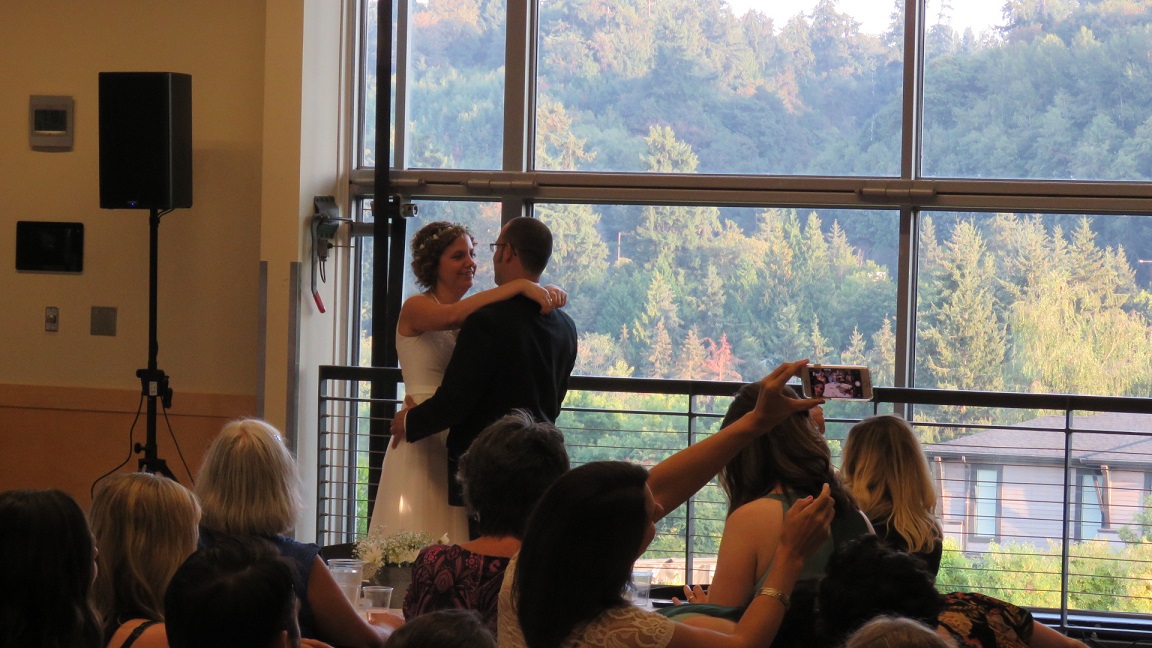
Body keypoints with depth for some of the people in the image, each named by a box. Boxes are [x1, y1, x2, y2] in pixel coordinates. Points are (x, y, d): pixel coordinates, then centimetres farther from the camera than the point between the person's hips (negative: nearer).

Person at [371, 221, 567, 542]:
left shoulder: (475, 316, 12)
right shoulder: (416, 308, -5)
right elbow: (451, 315, -26)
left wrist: (546, 294, -14)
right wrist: (520, 286, -30)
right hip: (424, 441, -5)